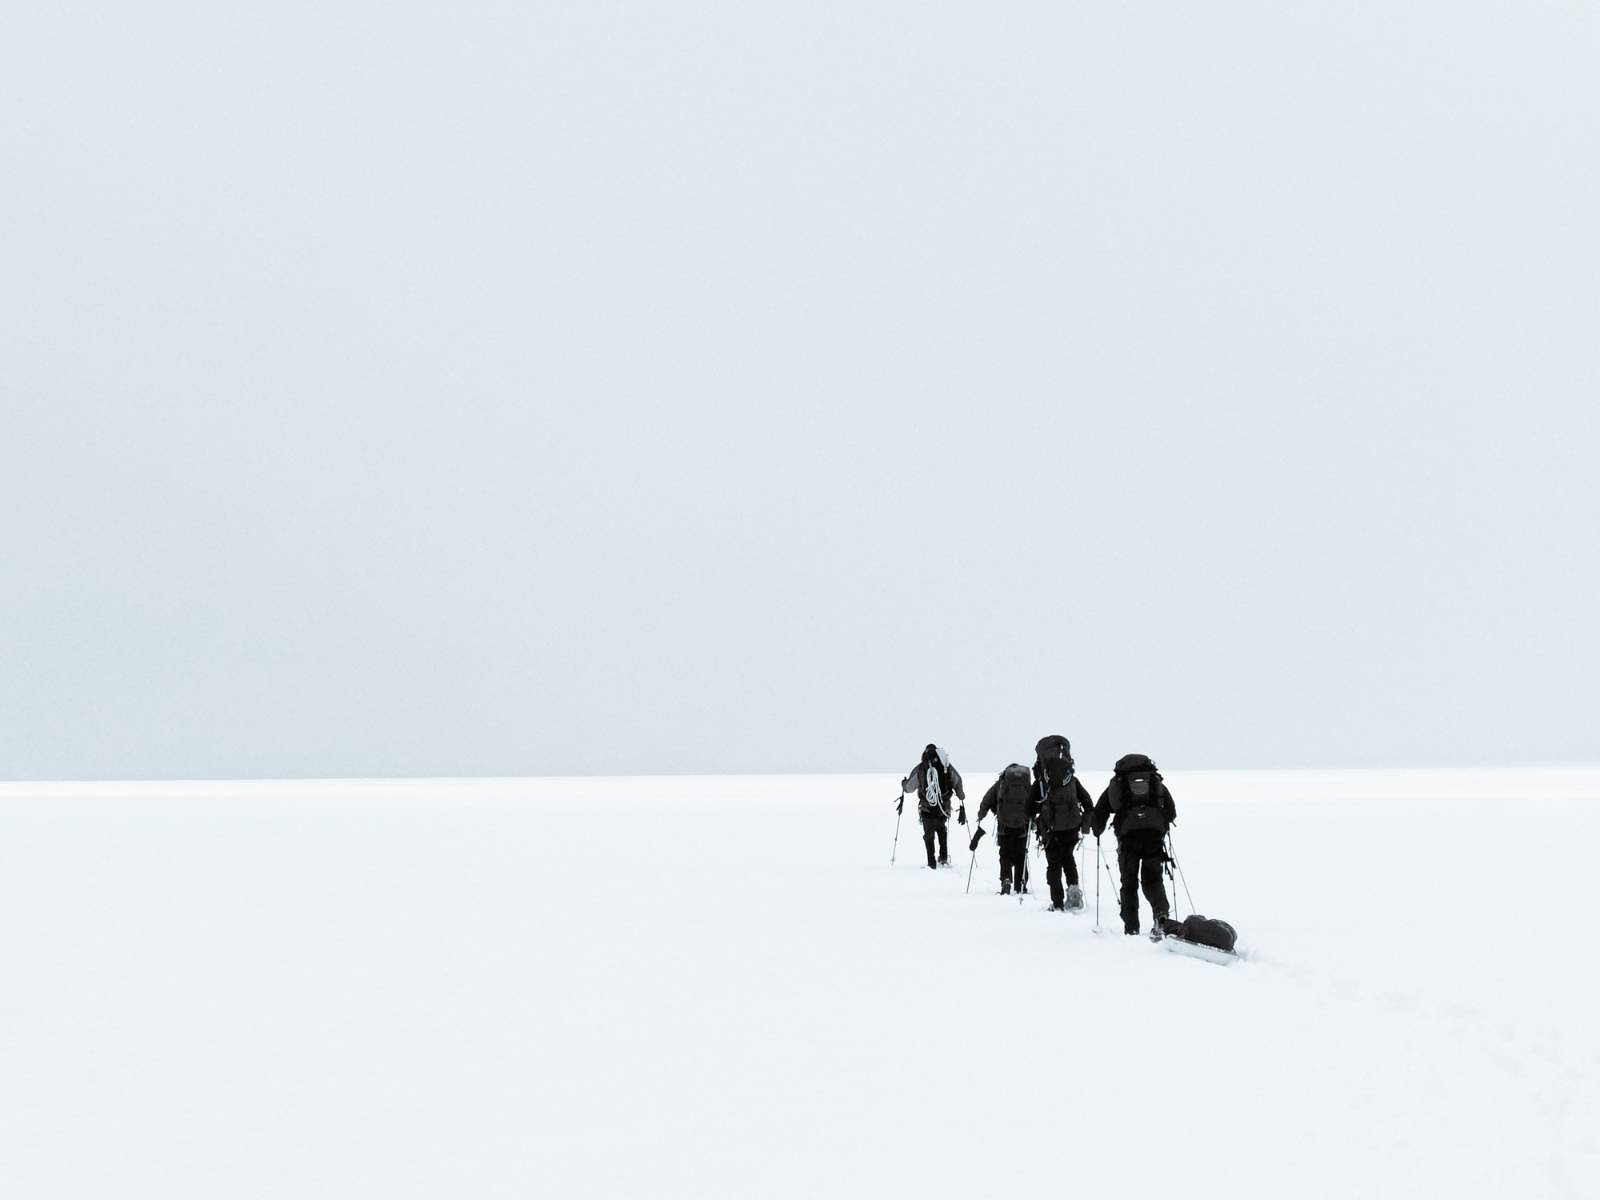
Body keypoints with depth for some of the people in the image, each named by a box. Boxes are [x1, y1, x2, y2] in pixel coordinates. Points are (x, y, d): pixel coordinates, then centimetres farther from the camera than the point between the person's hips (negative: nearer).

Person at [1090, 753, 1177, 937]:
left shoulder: (1115, 786, 19)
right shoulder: (1157, 784, 22)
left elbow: (1099, 814, 16)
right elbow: (1172, 812, 19)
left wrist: (1097, 832, 34)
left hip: (1128, 836, -1)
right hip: (1155, 834, 1)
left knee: (1129, 882, 11)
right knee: (1152, 879, 10)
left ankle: (1131, 928, 7)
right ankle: (1161, 912, -18)